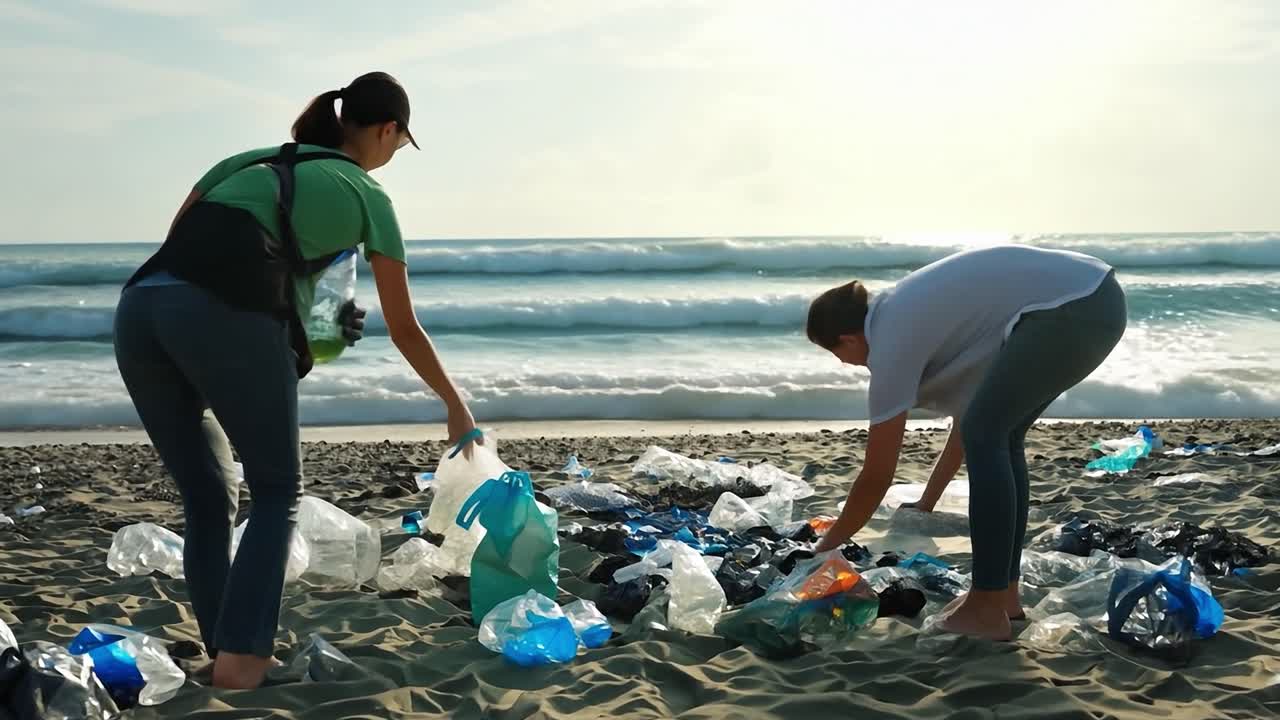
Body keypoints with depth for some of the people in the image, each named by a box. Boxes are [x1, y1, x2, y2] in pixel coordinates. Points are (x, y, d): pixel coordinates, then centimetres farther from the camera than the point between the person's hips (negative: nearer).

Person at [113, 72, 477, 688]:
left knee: (206, 500, 18)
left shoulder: (253, 160, 30)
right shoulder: (367, 196, 18)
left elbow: (179, 238, 19)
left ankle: (222, 651, 18)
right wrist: (455, 405, 36)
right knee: (278, 492, 12)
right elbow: (404, 329, 24)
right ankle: (240, 656, 2)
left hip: (139, 307, 5)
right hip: (227, 318, -5)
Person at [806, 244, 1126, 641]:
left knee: (985, 437, -4)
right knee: (998, 435, 15)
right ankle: (1004, 593, 19)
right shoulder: (904, 313, 21)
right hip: (1097, 298, 10)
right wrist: (925, 506, 35)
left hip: (1071, 308, -10)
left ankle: (988, 609, 0)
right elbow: (968, 414, 29)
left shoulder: (892, 340, -4)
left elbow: (876, 476, 1)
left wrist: (825, 548, 13)